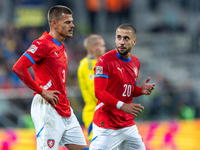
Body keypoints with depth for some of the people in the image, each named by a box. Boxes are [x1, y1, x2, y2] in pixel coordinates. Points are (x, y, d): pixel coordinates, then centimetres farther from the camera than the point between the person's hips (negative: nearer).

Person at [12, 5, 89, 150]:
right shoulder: (42, 44, -12)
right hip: (48, 109, -9)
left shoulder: (61, 46, 17)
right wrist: (41, 91, -18)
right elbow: (18, 68, -22)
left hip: (65, 110, 9)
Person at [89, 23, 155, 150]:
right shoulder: (105, 61, -11)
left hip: (128, 124, 7)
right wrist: (122, 106, -28)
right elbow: (99, 92, -17)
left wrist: (141, 90, 1)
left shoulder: (136, 62, 11)